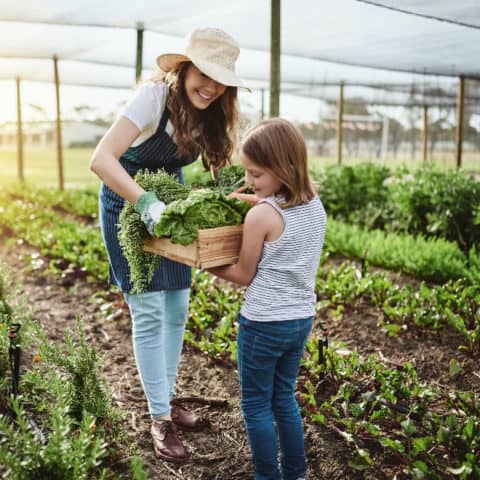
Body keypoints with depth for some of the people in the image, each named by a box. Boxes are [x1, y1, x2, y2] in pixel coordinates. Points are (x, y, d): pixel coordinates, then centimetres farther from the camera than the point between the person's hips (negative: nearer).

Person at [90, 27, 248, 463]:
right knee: (149, 314, -6)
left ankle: (167, 398, 29)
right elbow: (101, 159, -35)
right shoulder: (154, 96, -26)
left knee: (177, 310, 10)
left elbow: (222, 165, -5)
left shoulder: (210, 110, -6)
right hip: (127, 203, -7)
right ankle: (160, 420, 10)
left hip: (169, 204, 7)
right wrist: (147, 203, -49)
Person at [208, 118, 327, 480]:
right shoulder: (315, 203, -1)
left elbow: (244, 275, -11)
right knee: (284, 398, 23)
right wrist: (259, 200, 10)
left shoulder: (260, 216, -21)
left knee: (256, 405, 12)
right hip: (302, 319, 7)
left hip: (263, 324, -7)